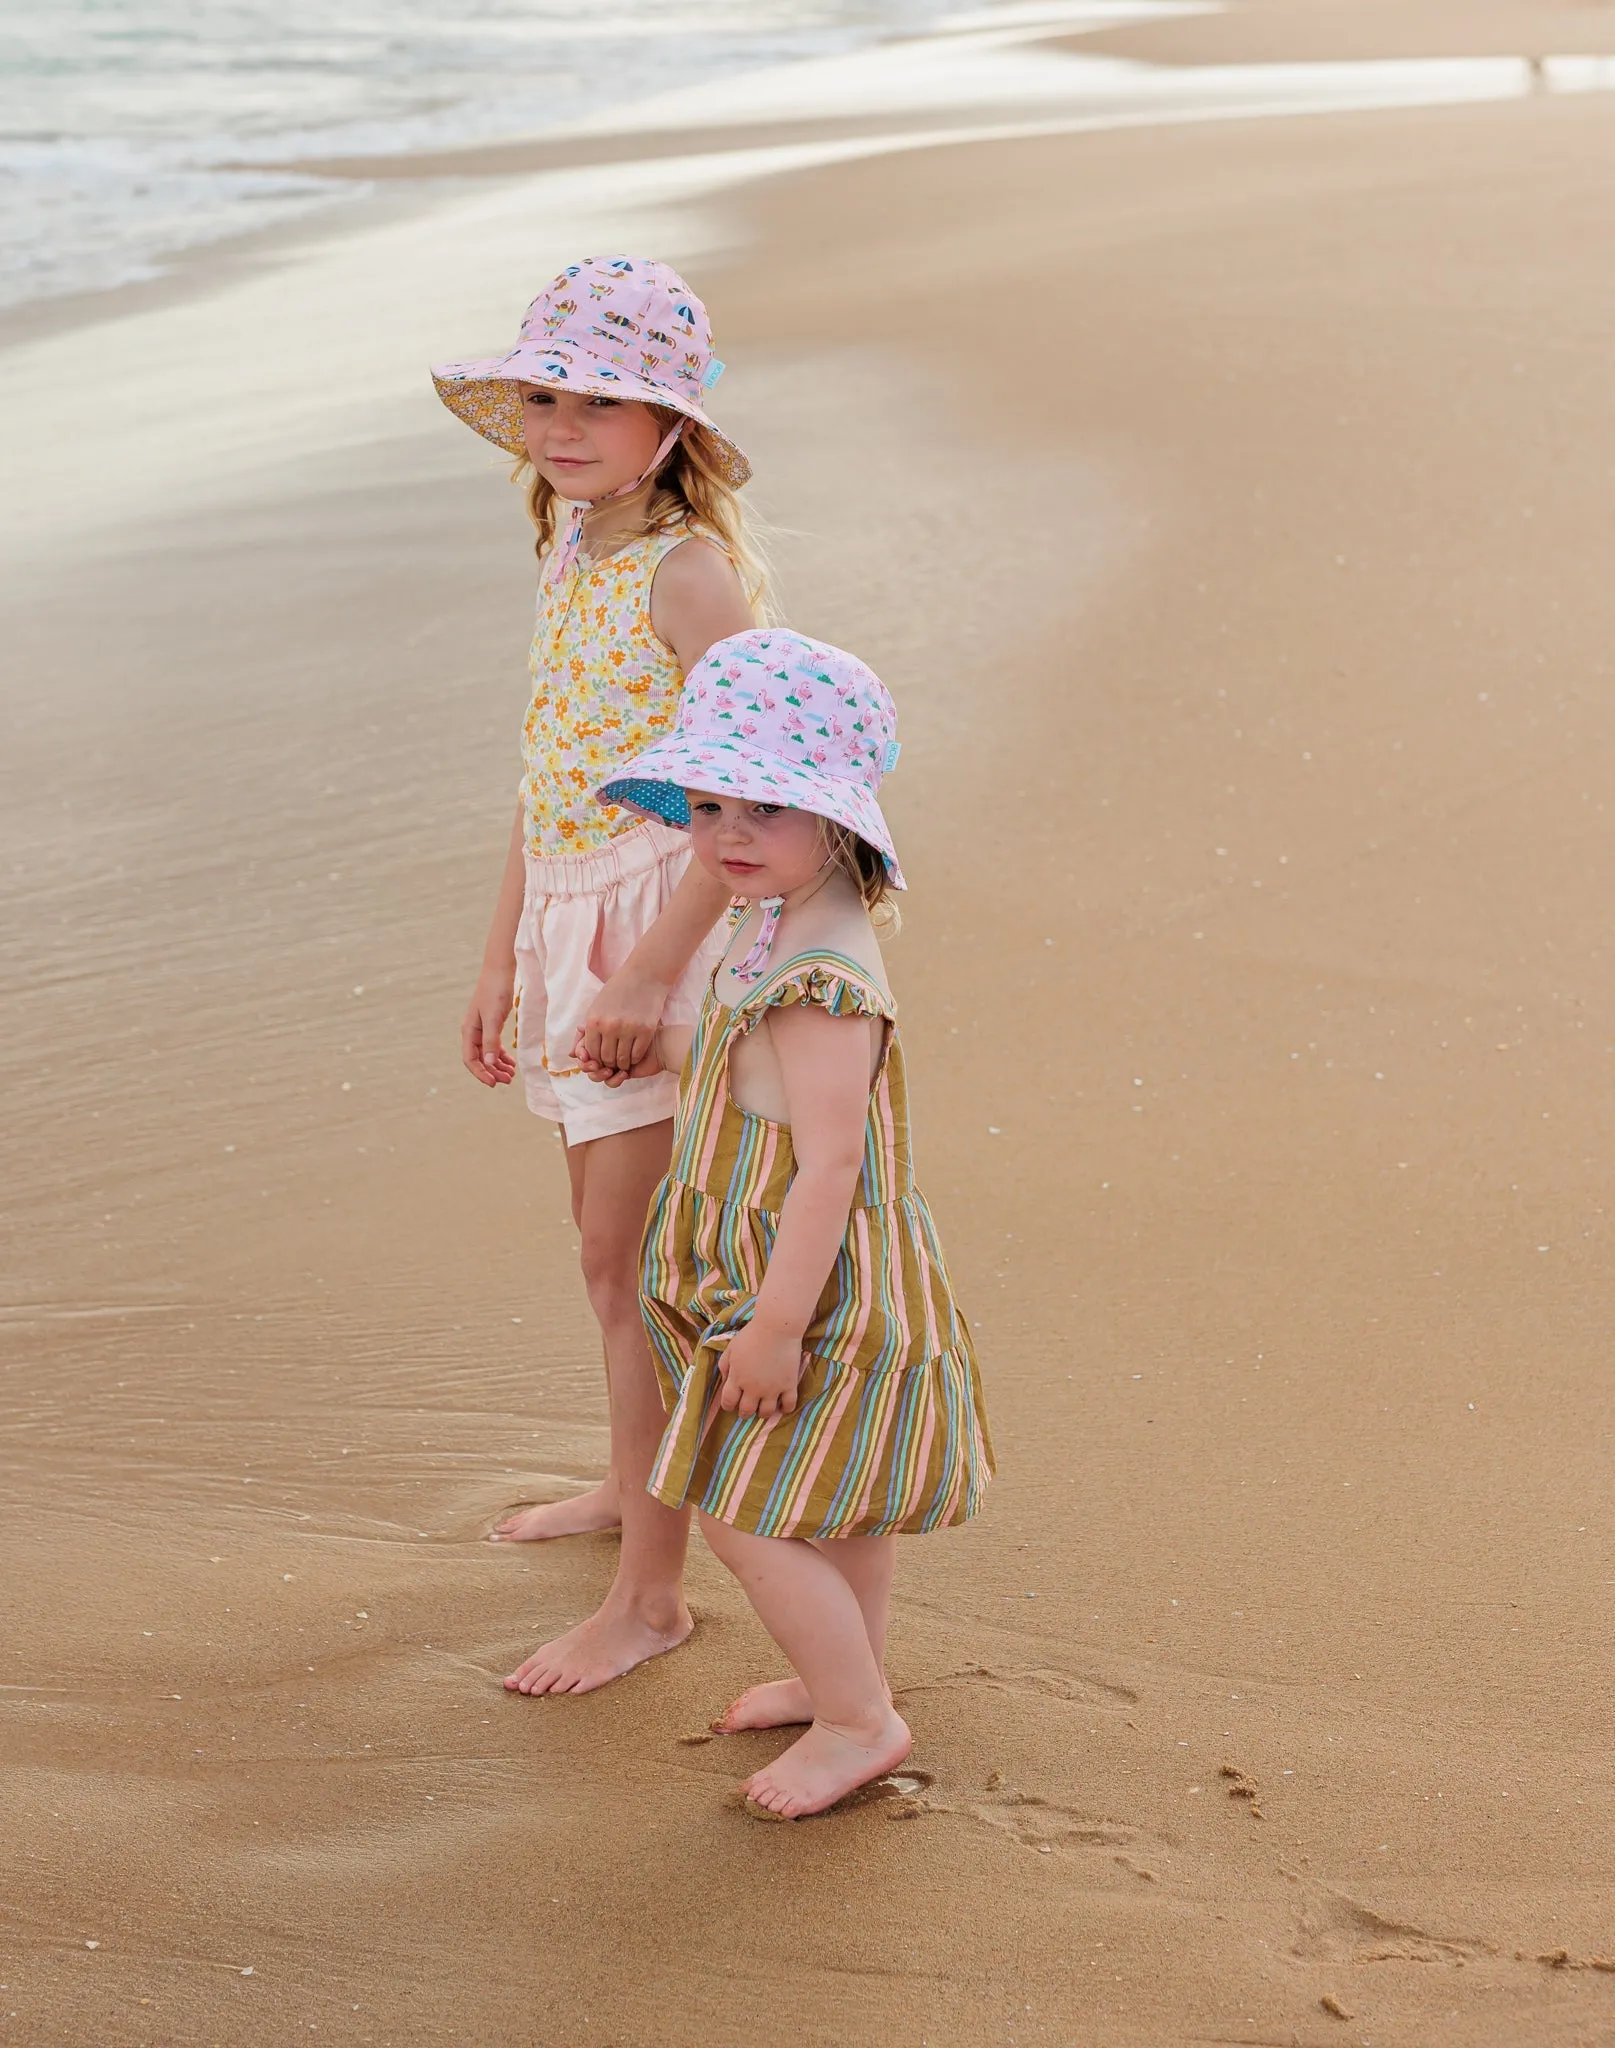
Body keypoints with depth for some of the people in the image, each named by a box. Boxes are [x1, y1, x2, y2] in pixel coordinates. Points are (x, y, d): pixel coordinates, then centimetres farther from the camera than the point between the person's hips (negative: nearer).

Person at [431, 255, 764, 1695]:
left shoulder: (689, 573, -16)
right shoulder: (572, 552, 10)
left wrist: (651, 970, -23)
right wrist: (503, 957, 16)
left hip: (664, 919, -8)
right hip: (570, 923, 8)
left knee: (628, 1257, -6)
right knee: (609, 1229, 21)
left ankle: (652, 1591, 3)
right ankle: (634, 1482, 41)